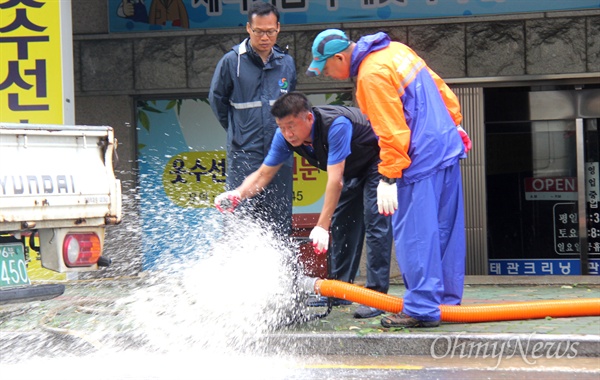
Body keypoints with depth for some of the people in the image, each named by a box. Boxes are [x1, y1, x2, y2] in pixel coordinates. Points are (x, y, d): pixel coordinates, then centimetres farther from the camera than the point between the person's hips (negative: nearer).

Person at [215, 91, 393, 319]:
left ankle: (378, 293, -17)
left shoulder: (336, 125, -41)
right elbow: (263, 174, -14)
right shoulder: (285, 136, -19)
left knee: (375, 221, -18)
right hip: (352, 170, 8)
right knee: (341, 222, 7)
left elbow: (335, 180, -44)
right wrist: (238, 194, -35)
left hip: (377, 163, -8)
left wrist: (322, 227, -47)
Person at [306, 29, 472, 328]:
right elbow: (440, 88, 19)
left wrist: (388, 178, -18)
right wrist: (454, 125, 28)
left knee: (413, 235, -6)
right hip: (447, 147, 10)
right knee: (445, 229, 15)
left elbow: (392, 131, -20)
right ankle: (447, 298, 23)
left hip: (420, 162, -10)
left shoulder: (372, 75, -17)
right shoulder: (395, 50, 11)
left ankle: (422, 309, -4)